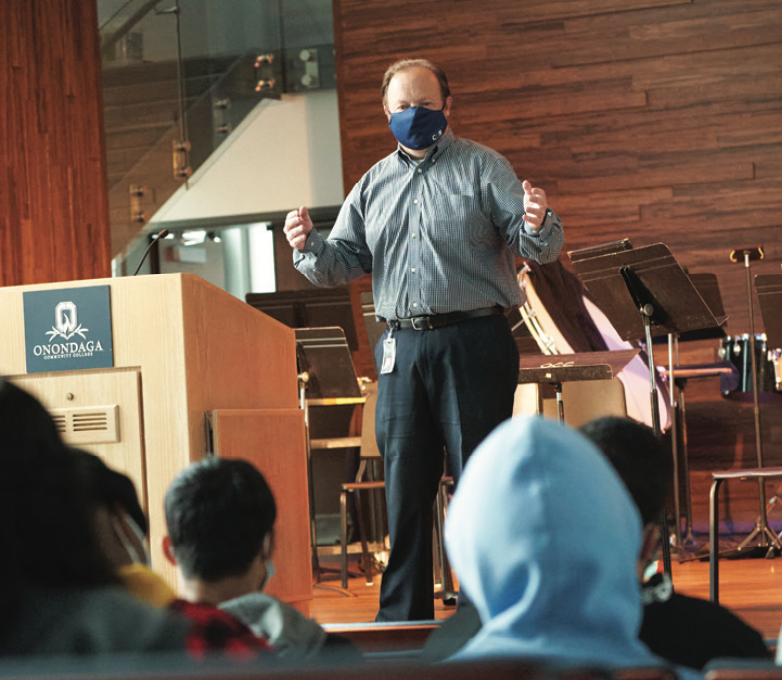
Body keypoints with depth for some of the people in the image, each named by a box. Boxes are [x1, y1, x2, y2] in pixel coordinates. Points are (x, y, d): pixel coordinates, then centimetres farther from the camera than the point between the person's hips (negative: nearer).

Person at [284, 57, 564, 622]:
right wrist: (309, 246, -8)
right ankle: (402, 620, 13)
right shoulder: (373, 186, 16)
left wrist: (536, 223, -28)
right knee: (405, 486, 7)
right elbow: (343, 263, 13)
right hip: (402, 347, 5)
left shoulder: (481, 168, 2)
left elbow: (541, 247, -6)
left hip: (474, 342, -4)